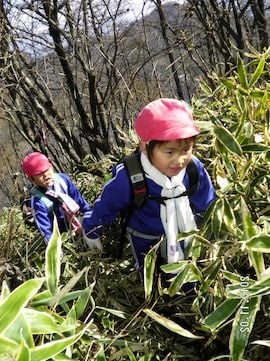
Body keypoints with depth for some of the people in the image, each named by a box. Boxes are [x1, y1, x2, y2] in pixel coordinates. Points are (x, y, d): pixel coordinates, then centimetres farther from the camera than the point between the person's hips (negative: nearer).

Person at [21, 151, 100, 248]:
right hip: (63, 237, -4)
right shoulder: (37, 201, -25)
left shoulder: (62, 179, -14)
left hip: (80, 226, 4)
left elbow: (81, 202, -3)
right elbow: (46, 231, -24)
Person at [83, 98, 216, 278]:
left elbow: (207, 204, -4)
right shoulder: (128, 178, -35)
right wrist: (93, 231, 2)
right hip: (148, 244, -2)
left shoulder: (195, 169, -25)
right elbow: (106, 205, -14)